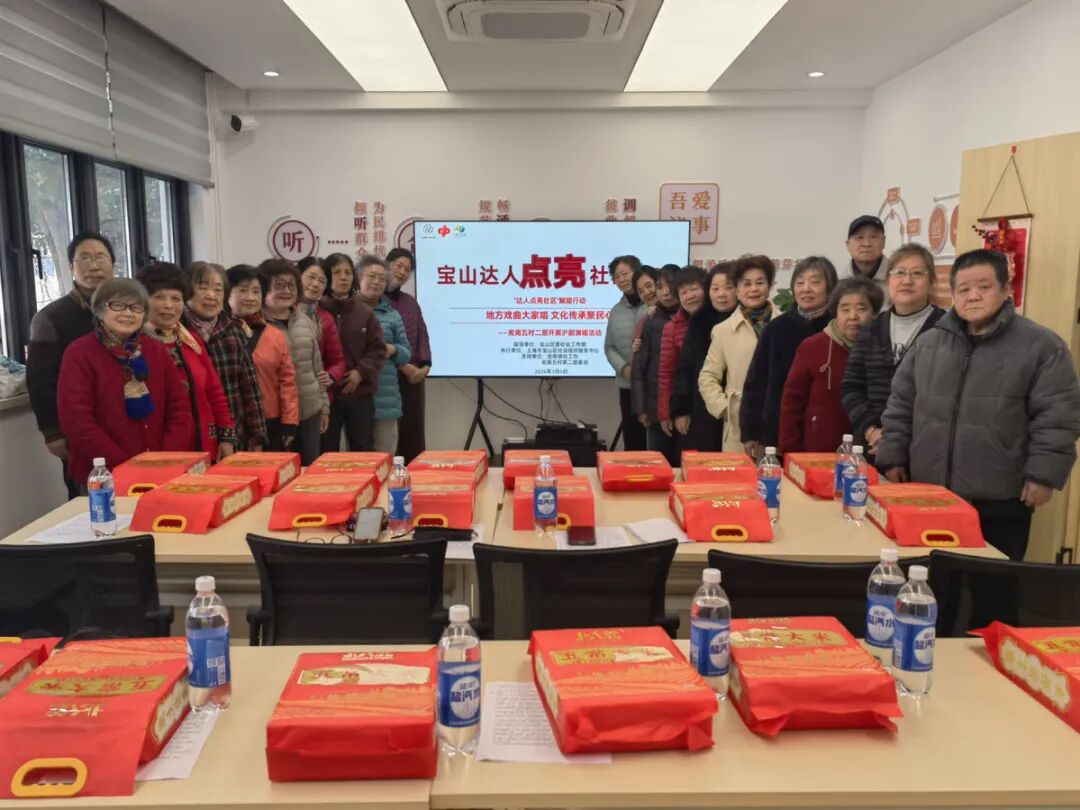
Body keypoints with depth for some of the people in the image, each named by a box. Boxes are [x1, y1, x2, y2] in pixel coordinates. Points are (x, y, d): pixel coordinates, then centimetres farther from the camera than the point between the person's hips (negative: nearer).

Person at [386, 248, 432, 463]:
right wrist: (402, 365, -14)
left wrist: (425, 365, -5)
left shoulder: (411, 302, 17)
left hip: (414, 376, 6)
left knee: (414, 432, 8)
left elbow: (422, 335, 11)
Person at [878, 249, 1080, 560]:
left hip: (1000, 502, -3)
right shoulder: (928, 343, 10)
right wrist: (893, 457, 8)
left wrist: (1043, 475, -12)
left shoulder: (1041, 345, -3)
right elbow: (900, 406, 13)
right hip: (929, 496, 4)